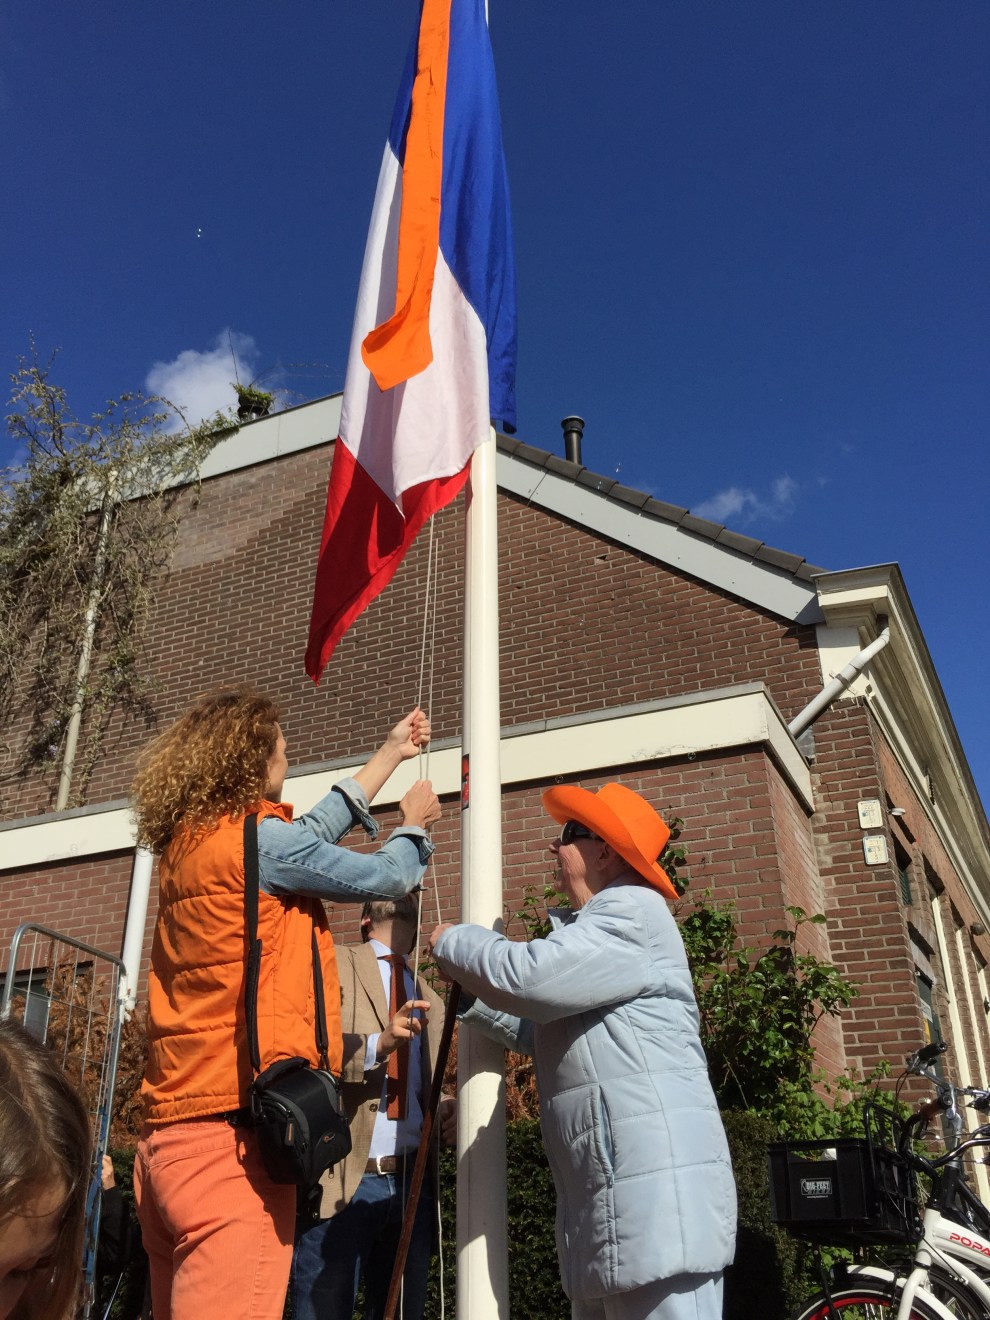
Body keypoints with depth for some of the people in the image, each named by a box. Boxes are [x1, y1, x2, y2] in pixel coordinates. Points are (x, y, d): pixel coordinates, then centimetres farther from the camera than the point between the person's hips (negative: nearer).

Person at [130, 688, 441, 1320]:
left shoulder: (190, 840, 14)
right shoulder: (259, 838, -11)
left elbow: (312, 831, 26)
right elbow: (387, 876, 0)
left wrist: (391, 754, 35)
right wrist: (416, 825, 23)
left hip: (170, 1135, 9)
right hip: (232, 1138, -9)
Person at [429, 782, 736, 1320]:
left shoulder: (631, 912, -9)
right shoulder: (598, 925, 24)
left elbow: (528, 975, -21)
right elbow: (546, 1034, 28)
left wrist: (452, 942, -3)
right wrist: (473, 994, 16)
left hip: (653, 1181, -10)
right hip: (613, 1188, 11)